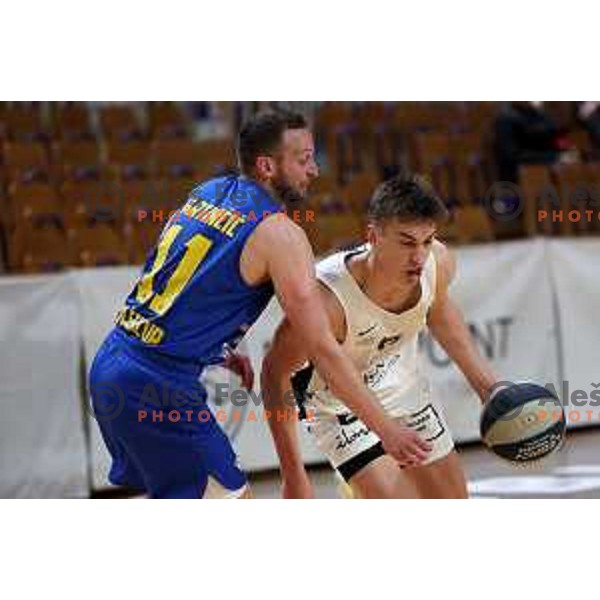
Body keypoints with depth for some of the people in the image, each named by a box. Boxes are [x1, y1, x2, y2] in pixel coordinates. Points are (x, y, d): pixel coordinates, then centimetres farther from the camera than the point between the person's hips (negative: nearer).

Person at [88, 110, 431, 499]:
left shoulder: (206, 193, 13)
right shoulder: (280, 234, -11)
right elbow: (322, 348, -13)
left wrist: (222, 353, 19)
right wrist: (386, 429, -8)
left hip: (109, 366, 9)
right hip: (157, 386, -9)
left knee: (174, 498, 23)